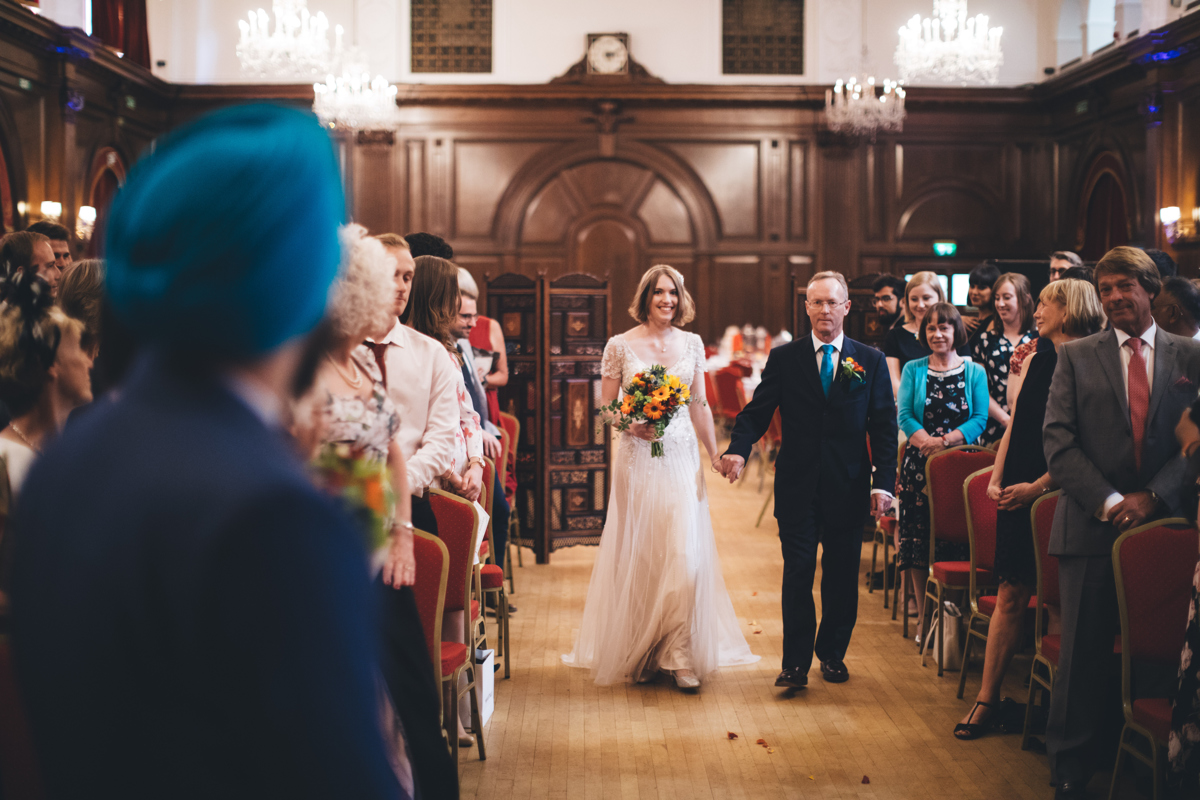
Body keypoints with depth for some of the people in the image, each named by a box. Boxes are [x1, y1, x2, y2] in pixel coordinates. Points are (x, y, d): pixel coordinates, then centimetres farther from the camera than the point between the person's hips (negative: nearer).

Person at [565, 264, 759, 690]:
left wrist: (715, 453, 13)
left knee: (686, 555, -6)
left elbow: (700, 405, 13)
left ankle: (681, 655, 2)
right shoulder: (620, 346, -1)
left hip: (682, 459, 2)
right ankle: (640, 655, 15)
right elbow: (606, 407, 2)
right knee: (639, 555, 2)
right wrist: (631, 425, -16)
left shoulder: (692, 344, 7)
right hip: (638, 459, -2)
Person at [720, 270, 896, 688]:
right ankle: (796, 662, 5)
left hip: (849, 485, 1)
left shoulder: (871, 361, 4)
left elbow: (884, 426, 3)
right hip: (798, 484, -1)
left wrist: (884, 482, -5)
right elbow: (757, 411, -1)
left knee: (842, 576, 9)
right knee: (798, 574, -1)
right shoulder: (784, 358, 4)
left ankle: (832, 652, 27)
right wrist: (738, 449, -20)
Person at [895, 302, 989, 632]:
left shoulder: (974, 373, 7)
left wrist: (946, 440, -15)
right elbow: (904, 416, 0)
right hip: (919, 464, 1)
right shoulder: (913, 370, 9)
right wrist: (927, 441, -17)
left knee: (957, 541, -3)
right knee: (917, 540, -2)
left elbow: (980, 419, -1)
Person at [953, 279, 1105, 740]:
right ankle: (988, 697, 7)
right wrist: (997, 479, 5)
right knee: (1010, 596, 5)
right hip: (1018, 493, 6)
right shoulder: (1037, 362, 14)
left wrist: (1040, 486, -18)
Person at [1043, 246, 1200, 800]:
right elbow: (1058, 441, 0)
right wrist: (1108, 501, -11)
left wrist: (1151, 496, -10)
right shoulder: (1076, 358, 8)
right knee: (1084, 656, 0)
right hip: (1093, 527, 0)